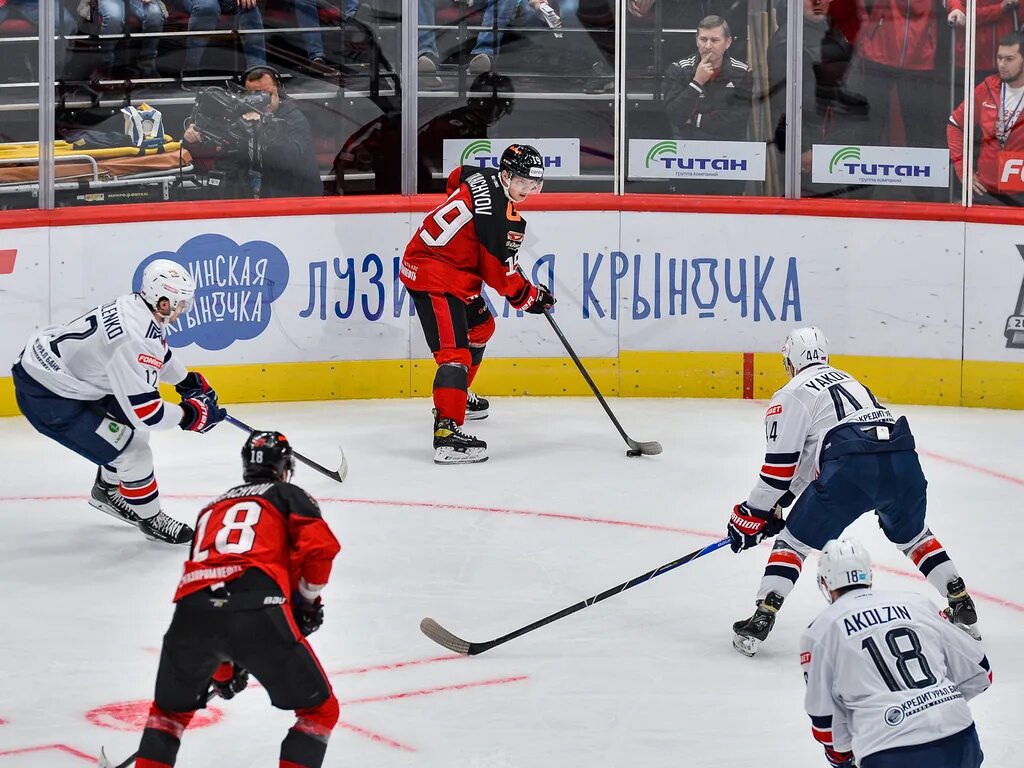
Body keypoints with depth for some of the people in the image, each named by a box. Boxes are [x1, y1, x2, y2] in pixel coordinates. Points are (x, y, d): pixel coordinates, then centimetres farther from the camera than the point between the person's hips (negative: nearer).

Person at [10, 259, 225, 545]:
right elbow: (144, 412, -28)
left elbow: (157, 354, 23)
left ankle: (107, 491, 43)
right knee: (132, 452, -7)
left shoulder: (136, 308, -2)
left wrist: (189, 382, 22)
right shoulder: (135, 338, -31)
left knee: (134, 430, 22)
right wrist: (191, 415, -15)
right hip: (46, 397, -10)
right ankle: (149, 519, 15)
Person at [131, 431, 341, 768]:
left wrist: (222, 668, 47)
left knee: (169, 711, 30)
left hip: (191, 613, 5)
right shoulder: (287, 495, 21)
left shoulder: (212, 507, 36)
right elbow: (320, 546, 1)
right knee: (320, 711, 11)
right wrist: (307, 601, 18)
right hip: (257, 611, -5)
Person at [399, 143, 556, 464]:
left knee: (480, 326, 30)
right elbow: (500, 274, -17)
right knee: (455, 351, -21)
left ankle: (456, 396, 47)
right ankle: (446, 431, -34)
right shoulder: (503, 217, -23)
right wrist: (529, 297, 0)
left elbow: (455, 178, 29)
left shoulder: (480, 177, 3)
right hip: (435, 277, -11)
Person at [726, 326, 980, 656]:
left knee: (794, 540, 8)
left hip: (852, 469, -6)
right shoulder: (847, 381, 34)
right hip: (902, 461, 6)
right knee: (912, 535, 31)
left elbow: (780, 465, 5)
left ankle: (762, 619, -3)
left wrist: (753, 514, 14)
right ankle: (962, 607, 28)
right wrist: (778, 504, 40)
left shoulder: (791, 395, 12)